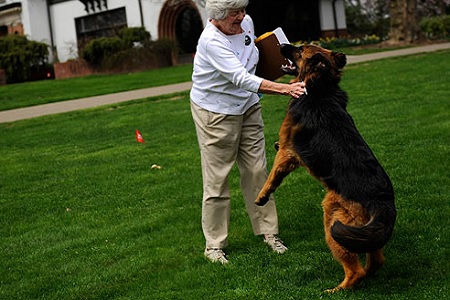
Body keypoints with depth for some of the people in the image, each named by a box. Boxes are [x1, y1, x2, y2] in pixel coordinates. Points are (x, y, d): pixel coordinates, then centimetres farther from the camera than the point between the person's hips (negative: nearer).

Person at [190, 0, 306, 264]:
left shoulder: (247, 23, -5)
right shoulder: (211, 41, -28)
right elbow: (242, 79, -39)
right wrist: (286, 89, -46)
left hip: (248, 106, 7)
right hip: (215, 113, -6)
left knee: (257, 171, 8)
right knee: (217, 179, -1)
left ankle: (268, 231, 20)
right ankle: (214, 244, 10)